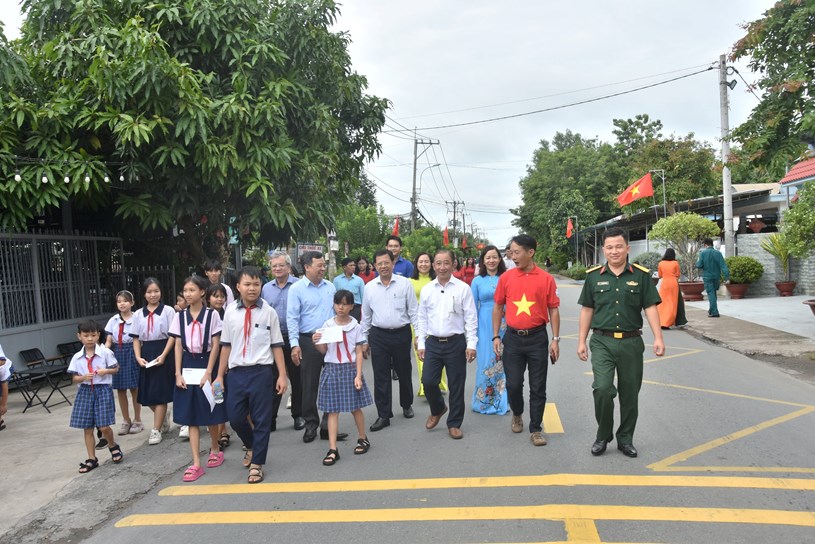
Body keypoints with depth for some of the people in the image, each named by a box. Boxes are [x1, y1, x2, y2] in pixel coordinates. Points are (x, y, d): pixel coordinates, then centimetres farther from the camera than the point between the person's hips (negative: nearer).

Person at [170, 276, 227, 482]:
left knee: (210, 413, 8)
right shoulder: (180, 316, 5)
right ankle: (196, 464, 5)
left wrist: (208, 373, -11)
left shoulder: (212, 315, -5)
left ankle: (215, 449, 33)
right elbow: (178, 346, 5)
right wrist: (178, 374, -1)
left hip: (206, 363, -3)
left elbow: (215, 345, -6)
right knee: (190, 416, 1)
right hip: (187, 366, 3)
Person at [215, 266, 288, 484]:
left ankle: (256, 464, 21)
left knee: (261, 419, 4)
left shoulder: (268, 312, -4)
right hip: (236, 372, 3)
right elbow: (226, 346, 9)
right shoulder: (230, 312, 3)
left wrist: (282, 375, -3)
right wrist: (220, 376, 9)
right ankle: (252, 446, 40)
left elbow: (276, 345, 0)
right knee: (235, 417, 9)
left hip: (260, 371, -3)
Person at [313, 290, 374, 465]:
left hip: (350, 369, -1)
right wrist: (316, 342, -13)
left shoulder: (356, 327, -2)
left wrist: (358, 376, -7)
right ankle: (332, 450, 5)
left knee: (355, 407, 9)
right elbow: (323, 351, 8)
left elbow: (359, 353, -1)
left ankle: (363, 439, 31)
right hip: (332, 369, 1)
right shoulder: (327, 326, 1)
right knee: (332, 410, 1)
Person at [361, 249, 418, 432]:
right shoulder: (369, 287, 4)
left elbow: (413, 311, 0)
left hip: (401, 334, -1)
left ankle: (407, 405, 37)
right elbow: (366, 315, 11)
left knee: (404, 373, 14)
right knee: (381, 377, 2)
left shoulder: (405, 283, -3)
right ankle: (383, 415, 12)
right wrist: (364, 340, 12)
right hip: (378, 336, 1)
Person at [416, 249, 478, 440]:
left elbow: (471, 318, -4)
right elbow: (422, 319, 10)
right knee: (428, 381, -2)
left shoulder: (463, 288, -4)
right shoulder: (426, 290, 5)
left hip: (456, 343, -2)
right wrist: (421, 344, 7)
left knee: (456, 385, 5)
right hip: (433, 343, 2)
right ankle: (437, 409, 29)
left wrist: (471, 344, -8)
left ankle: (454, 423, 23)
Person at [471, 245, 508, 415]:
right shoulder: (477, 281, 2)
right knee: (486, 363, 2)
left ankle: (501, 401, 20)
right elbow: (473, 308, 6)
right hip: (485, 326, -1)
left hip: (504, 326, 1)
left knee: (502, 362, 6)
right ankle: (483, 401, 16)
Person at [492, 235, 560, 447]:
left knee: (538, 387, 5)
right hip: (513, 338, 1)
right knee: (513, 384, 7)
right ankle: (517, 414, 35)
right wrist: (496, 336, 4)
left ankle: (536, 429, 18)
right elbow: (498, 307, 8)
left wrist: (555, 339, -3)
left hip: (537, 338, -1)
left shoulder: (546, 278, -4)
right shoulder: (506, 277, 1)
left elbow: (553, 310, 1)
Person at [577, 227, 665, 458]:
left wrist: (658, 338, -12)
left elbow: (650, 307, -1)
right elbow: (587, 309, 6)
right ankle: (603, 435, 9)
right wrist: (581, 341, 4)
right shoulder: (594, 276, 3)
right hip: (602, 342, -1)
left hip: (631, 342, 1)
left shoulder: (641, 275, 1)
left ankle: (625, 439, 27)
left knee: (630, 394, 10)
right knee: (602, 389, -14)